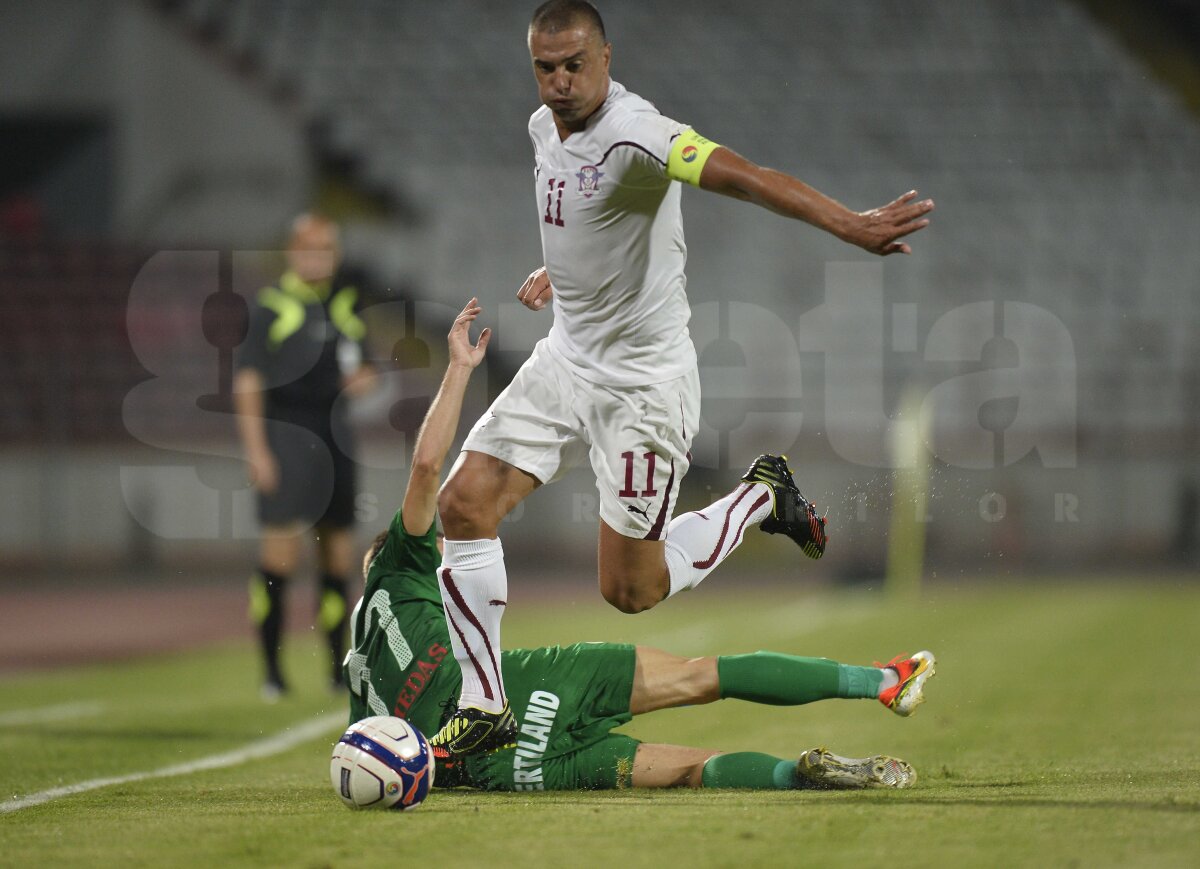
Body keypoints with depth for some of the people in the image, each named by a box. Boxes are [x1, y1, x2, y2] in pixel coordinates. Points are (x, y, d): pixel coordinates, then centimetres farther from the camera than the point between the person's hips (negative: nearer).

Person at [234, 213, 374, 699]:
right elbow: (247, 381, -6)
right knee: (282, 543, -14)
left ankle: (338, 666, 16)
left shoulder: (346, 304, 12)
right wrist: (255, 449, -12)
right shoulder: (270, 305, -4)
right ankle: (271, 667, -8)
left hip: (333, 434, 6)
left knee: (338, 550, 7)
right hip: (283, 433, -6)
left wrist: (360, 379, 0)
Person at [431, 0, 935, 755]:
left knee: (631, 591, 0)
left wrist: (848, 223, -51)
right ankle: (485, 707, 5)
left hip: (644, 380, -7)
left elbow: (740, 175, -40)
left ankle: (763, 499, 25)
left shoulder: (631, 133, -24)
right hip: (566, 360, 8)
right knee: (465, 502, -7)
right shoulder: (544, 127, 3)